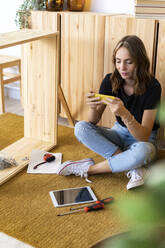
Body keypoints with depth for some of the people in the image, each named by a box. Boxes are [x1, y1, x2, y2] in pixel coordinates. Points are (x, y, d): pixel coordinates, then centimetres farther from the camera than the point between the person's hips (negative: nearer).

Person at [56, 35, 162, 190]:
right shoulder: (110, 81, -11)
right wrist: (92, 108, -34)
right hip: (119, 132, 4)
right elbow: (93, 122, -10)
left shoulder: (152, 87, -23)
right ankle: (132, 168, -22)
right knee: (81, 128, -22)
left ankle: (89, 168, -18)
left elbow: (143, 137, -27)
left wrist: (124, 113, -45)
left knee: (143, 152, -40)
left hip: (143, 138, -4)